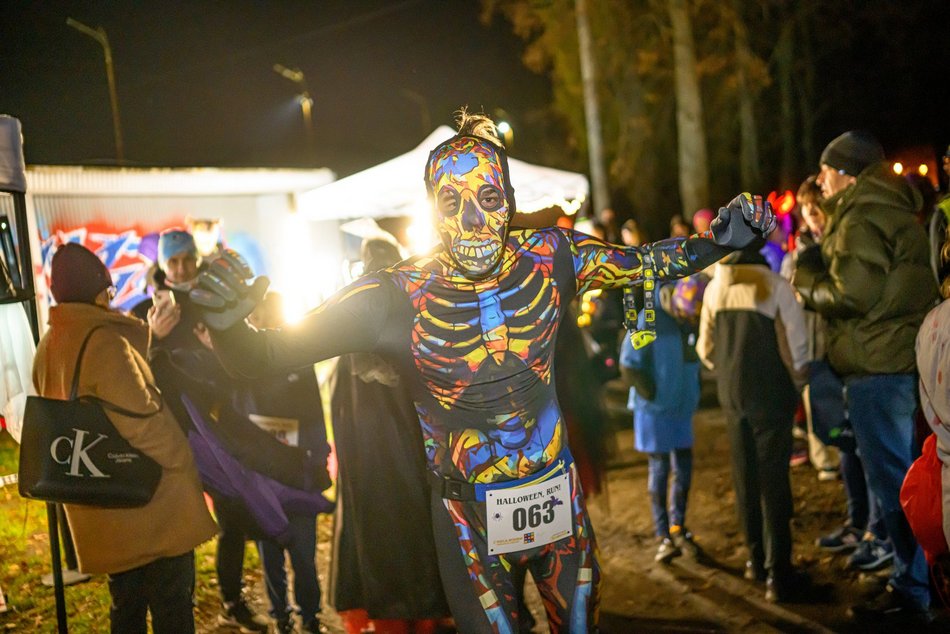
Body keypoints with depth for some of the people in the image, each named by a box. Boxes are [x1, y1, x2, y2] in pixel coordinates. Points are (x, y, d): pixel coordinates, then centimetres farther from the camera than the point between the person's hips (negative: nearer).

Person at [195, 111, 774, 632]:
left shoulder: (551, 257, -11)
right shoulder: (395, 299, -20)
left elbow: (643, 263, 6)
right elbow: (266, 356, -16)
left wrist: (719, 241, -9)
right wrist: (229, 326, -37)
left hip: (558, 498, 3)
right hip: (470, 518, -3)